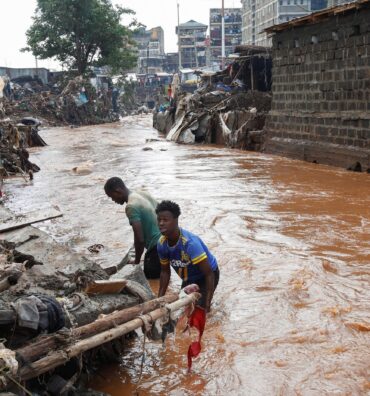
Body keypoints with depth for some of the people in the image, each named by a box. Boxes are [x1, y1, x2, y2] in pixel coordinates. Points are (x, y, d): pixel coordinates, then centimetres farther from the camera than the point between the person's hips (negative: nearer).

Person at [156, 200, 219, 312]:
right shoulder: (162, 244, -18)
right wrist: (159, 299, -5)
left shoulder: (190, 242, -38)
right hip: (189, 278, 6)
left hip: (206, 276, -6)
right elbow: (165, 272, 0)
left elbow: (209, 274, -34)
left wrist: (207, 304, -35)